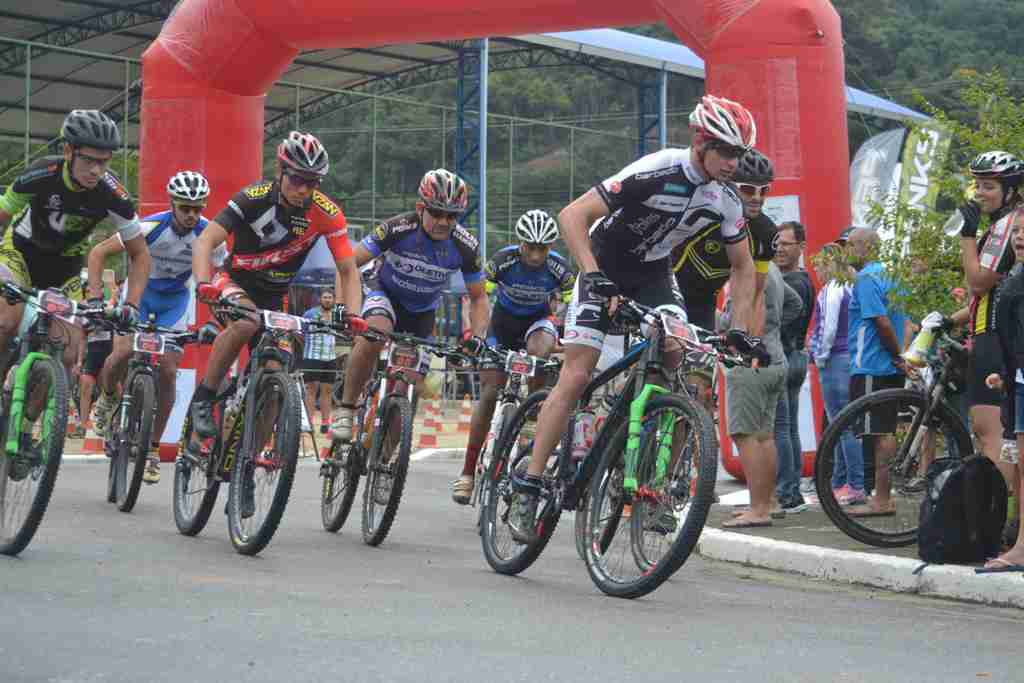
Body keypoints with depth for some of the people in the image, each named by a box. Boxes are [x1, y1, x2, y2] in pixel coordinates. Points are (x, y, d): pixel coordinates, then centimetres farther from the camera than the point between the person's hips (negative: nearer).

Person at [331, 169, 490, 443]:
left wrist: (477, 336, -25)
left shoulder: (466, 246, -22)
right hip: (386, 293, -3)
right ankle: (346, 410, -23)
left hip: (421, 312, 3)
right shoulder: (398, 229, -29)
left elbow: (478, 298, -9)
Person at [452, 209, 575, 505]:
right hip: (504, 320, 0)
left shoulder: (558, 267, -23)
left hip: (537, 320, 0)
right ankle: (468, 471, 0)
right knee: (489, 392, -7)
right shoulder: (504, 260, -25)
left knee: (540, 350, -37)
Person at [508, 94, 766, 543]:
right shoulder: (657, 172, -27)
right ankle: (527, 491, -11)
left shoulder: (726, 199, -9)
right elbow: (572, 215, -29)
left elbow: (743, 267, 4)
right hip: (606, 269, -5)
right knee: (576, 376, -14)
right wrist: (592, 273, -40)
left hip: (653, 275, 5)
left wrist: (740, 328, -7)